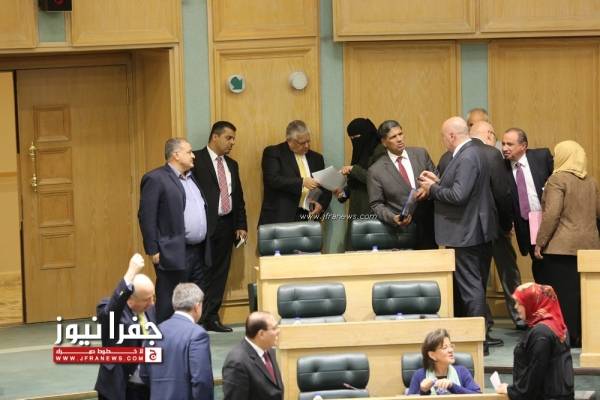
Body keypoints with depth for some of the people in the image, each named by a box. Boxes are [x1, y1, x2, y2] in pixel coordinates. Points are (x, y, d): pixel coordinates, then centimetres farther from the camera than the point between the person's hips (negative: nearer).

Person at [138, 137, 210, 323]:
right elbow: (146, 217, -13)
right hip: (174, 254, -8)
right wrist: (153, 251, -16)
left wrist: (205, 248, 17)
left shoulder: (191, 178, 17)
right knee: (169, 307, -4)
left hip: (199, 252, 8)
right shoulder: (156, 179, -10)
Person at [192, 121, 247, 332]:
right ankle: (196, 318, -3)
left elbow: (238, 197, 20)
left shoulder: (231, 165, 18)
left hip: (226, 226, 7)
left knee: (219, 274, 7)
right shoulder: (196, 160, -6)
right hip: (205, 226, -7)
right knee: (202, 273, -7)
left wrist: (241, 225, 12)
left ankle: (211, 318, 13)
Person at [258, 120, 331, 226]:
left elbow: (326, 188, 21)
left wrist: (322, 204, 0)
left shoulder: (316, 158, 18)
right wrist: (302, 182, -21)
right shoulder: (273, 153, 3)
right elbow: (273, 179, -13)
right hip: (281, 218, -4)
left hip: (309, 217, 4)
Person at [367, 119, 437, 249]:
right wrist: (393, 218, -17)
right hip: (402, 228, -3)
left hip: (429, 224, 3)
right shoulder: (376, 171, -4)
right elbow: (376, 204, 0)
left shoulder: (421, 154, 5)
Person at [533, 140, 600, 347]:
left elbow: (552, 214, -15)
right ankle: (582, 335, 10)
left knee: (562, 292, -1)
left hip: (561, 246, -6)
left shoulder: (558, 179, -8)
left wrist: (540, 242, -11)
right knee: (582, 291, 8)